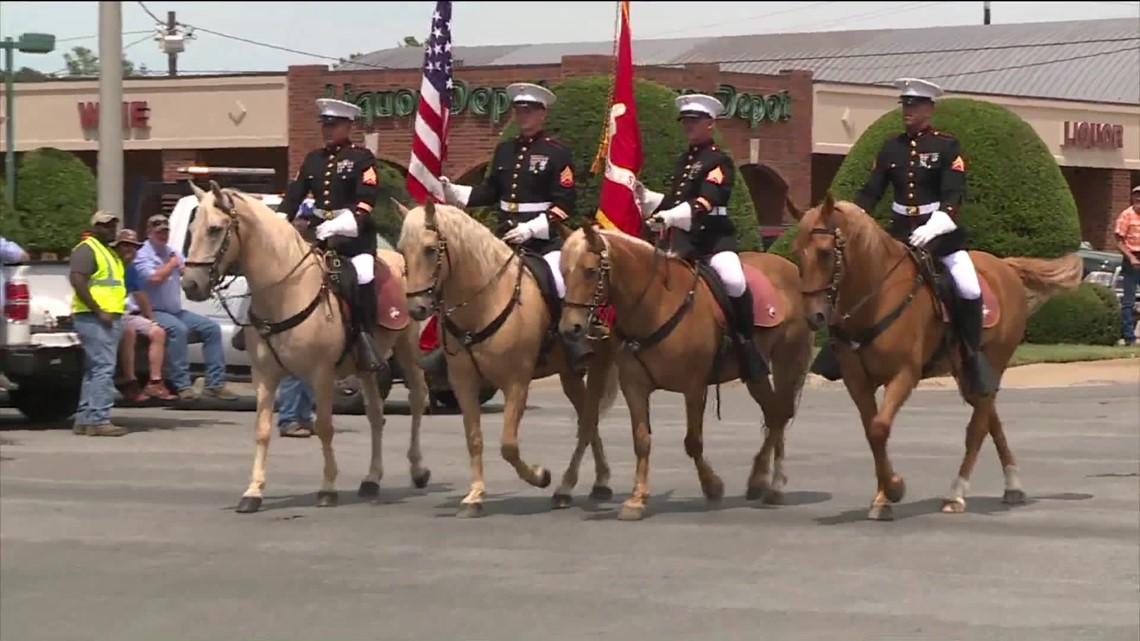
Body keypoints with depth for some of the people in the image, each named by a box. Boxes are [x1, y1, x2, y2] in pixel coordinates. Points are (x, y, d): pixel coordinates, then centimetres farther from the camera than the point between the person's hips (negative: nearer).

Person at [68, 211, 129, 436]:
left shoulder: (110, 252, 22)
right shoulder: (87, 249, -9)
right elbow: (77, 281, -21)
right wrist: (99, 311, -23)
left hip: (110, 318, 10)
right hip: (94, 318, -10)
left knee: (94, 370, 11)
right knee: (104, 368, -15)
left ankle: (84, 420, 15)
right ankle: (99, 420, -17)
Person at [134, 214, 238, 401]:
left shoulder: (173, 252, 15)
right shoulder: (143, 255, -7)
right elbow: (155, 278, -24)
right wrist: (172, 264, -9)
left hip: (176, 311, 8)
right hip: (153, 312, -8)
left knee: (212, 328, -2)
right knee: (178, 328, -35)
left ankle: (214, 383, -2)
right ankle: (182, 385, -35)